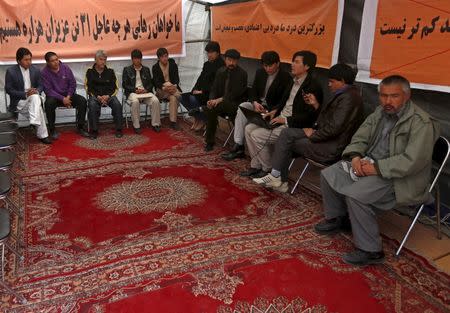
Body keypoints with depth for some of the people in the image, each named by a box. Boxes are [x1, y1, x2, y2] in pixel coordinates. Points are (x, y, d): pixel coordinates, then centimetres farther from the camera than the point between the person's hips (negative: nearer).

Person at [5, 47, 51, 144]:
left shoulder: (35, 70, 4)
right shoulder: (11, 71, -8)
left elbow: (40, 85, 9)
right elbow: (8, 90, -9)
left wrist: (36, 91, -17)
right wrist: (25, 94, -22)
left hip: (34, 98, 4)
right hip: (18, 102, -4)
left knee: (35, 97, -33)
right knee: (39, 108, -30)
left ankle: (35, 123, -34)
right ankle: (42, 135, -26)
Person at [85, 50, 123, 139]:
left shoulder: (110, 71, 9)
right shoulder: (90, 71, 6)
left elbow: (115, 87, 6)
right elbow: (88, 88, 1)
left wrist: (108, 96, -12)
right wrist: (98, 96, -15)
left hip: (108, 95, 1)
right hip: (94, 95, -1)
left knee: (117, 105, -29)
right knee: (92, 105, -33)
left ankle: (118, 129, -17)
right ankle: (94, 130, -22)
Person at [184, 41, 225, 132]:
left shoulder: (221, 65, -11)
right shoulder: (207, 64, 15)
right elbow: (200, 78, 13)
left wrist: (202, 91, -20)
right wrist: (195, 89, -5)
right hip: (202, 91, 8)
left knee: (193, 98, -28)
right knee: (183, 97, -7)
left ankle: (202, 119, -4)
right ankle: (197, 116, 7)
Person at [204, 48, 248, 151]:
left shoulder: (242, 74, -7)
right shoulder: (220, 71, 11)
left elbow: (235, 94, -14)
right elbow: (214, 89, 9)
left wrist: (220, 99, -23)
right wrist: (211, 100, -12)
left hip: (236, 104, -5)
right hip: (222, 103, 5)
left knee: (213, 108, -32)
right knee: (210, 109, -27)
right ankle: (210, 142, -18)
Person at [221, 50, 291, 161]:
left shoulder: (286, 77, -10)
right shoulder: (260, 73, 7)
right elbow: (253, 92, 9)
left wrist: (270, 111, -26)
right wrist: (255, 103, -13)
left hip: (272, 110, -5)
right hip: (258, 104, 6)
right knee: (242, 107, -24)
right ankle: (238, 146, -25)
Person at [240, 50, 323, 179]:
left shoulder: (313, 87, -15)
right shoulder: (293, 81, 13)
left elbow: (310, 116, -19)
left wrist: (285, 120, -20)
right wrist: (276, 111, 5)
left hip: (293, 126, -9)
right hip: (280, 118, 9)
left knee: (257, 135, -17)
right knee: (249, 128, -1)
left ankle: (268, 169, 2)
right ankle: (256, 165, 7)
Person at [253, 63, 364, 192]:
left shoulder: (348, 97, -18)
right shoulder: (344, 94, 15)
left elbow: (335, 128, -25)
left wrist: (313, 135, -12)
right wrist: (316, 105, 8)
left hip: (333, 148, -10)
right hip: (326, 137, 10)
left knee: (288, 142, -5)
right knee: (287, 133, 0)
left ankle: (277, 177, 12)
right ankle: (277, 178, 0)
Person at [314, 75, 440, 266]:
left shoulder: (421, 123, -18)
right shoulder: (380, 112, 7)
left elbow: (412, 161, -26)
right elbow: (360, 138, 11)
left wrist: (376, 168, -25)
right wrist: (355, 156, -10)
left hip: (398, 178, -8)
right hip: (369, 164, 9)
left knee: (355, 194, -30)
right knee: (328, 175, 2)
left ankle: (370, 251, -14)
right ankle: (337, 218, 23)